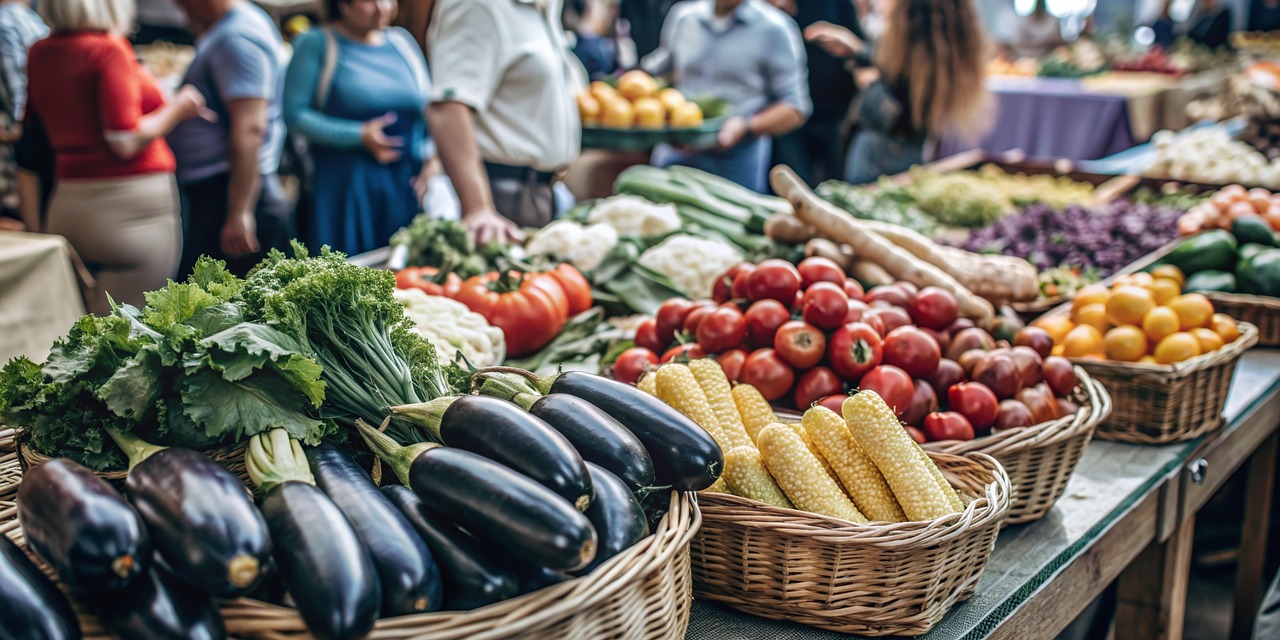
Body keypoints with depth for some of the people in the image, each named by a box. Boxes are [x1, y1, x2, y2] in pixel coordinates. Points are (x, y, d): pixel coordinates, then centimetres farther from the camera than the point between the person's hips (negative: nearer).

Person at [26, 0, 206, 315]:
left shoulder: (40, 53, 10)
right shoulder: (108, 50, -11)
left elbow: (31, 132, 16)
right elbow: (126, 143, -15)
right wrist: (178, 109, -3)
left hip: (67, 204, 7)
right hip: (132, 204, -7)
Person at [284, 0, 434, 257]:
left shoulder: (402, 41, 13)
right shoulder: (315, 44, -2)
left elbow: (429, 108, 15)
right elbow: (295, 114, -8)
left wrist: (432, 158, -1)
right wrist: (359, 136, -16)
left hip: (408, 184, 4)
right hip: (344, 187, -4)